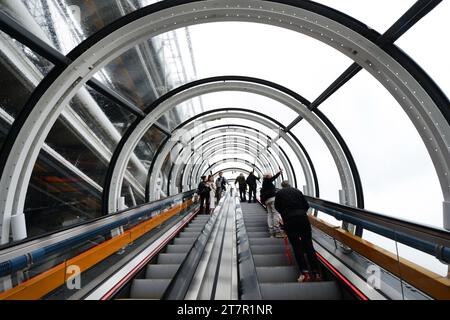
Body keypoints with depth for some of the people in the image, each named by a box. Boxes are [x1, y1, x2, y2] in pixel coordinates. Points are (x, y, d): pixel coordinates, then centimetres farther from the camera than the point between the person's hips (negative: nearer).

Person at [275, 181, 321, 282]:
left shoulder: (279, 193, 11)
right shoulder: (297, 191, 16)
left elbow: (277, 207, 13)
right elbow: (306, 205, 13)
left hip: (289, 219, -2)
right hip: (302, 217, 2)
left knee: (296, 245, 3)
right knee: (308, 244, 6)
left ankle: (304, 272, -5)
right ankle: (316, 272, 6)